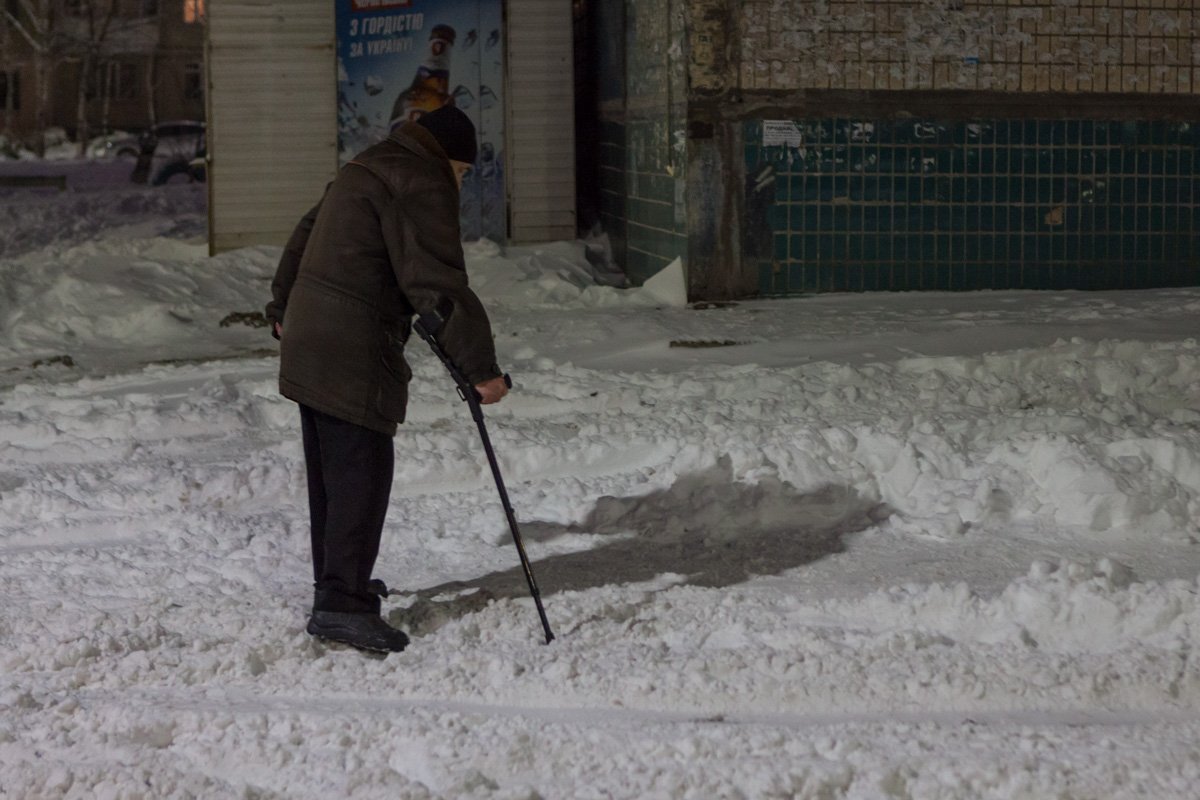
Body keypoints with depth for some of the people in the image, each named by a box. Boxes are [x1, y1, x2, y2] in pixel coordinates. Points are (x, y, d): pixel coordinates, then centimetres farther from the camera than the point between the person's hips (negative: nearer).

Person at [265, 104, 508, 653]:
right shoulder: (423, 184, -11)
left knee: (330, 470, 18)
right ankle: (340, 603, -12)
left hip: (309, 340, 10)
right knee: (362, 471, -9)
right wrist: (480, 367, -21)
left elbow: (303, 241, 31)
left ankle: (337, 580, 30)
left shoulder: (364, 170, 20)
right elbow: (438, 285, -21)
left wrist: (283, 309, 43)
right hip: (355, 355, -10)